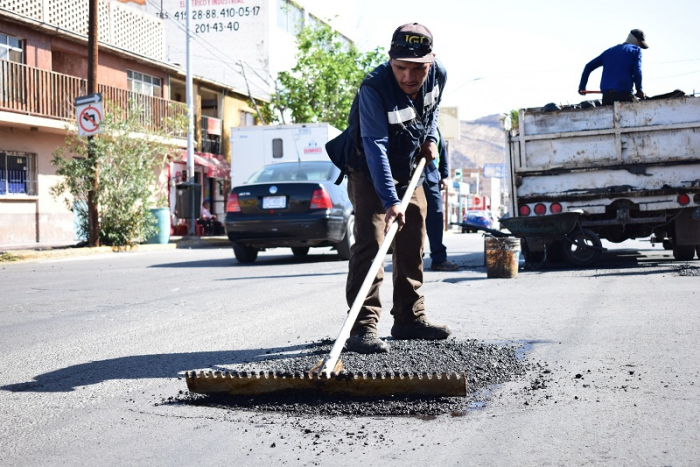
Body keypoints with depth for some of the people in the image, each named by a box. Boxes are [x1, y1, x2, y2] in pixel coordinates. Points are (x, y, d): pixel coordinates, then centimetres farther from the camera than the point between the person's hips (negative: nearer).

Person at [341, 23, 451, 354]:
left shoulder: (438, 76, -12)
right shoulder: (373, 89, -32)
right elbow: (376, 147, -39)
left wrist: (430, 137, -2)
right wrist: (390, 201, -46)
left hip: (409, 171, 7)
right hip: (369, 174, -7)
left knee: (412, 245, 11)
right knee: (370, 243, -18)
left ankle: (409, 319, 24)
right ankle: (363, 328, -20)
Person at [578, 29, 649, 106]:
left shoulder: (610, 51, 25)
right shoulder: (636, 50, 8)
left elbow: (589, 66, 22)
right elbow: (637, 72, -5)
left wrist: (582, 87, 25)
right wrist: (639, 91, 8)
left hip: (606, 95, 5)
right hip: (624, 94, -5)